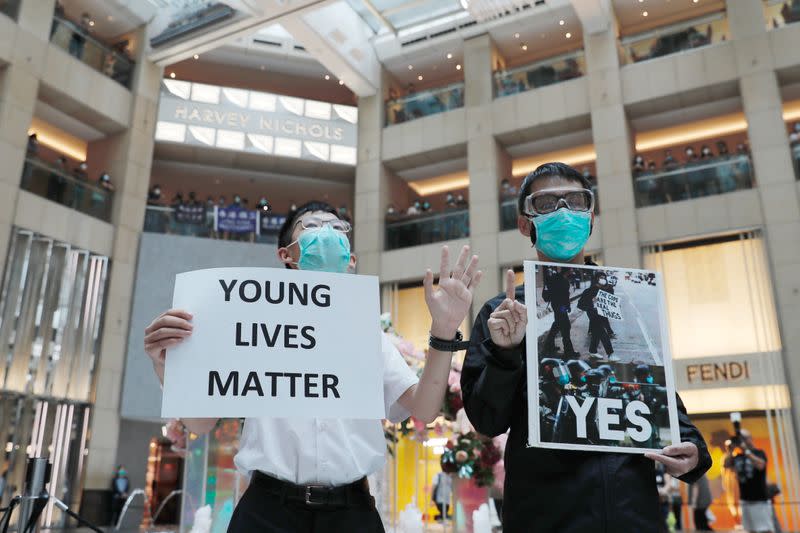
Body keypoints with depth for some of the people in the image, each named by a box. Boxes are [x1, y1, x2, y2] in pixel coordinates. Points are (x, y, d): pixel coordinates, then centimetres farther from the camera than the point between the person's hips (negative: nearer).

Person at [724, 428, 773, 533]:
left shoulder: (759, 453, -5)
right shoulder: (737, 456, 8)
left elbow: (760, 465, -25)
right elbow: (726, 465, -4)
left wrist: (746, 451, -26)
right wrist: (730, 451, -13)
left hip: (760, 500, -5)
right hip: (745, 500, 5)